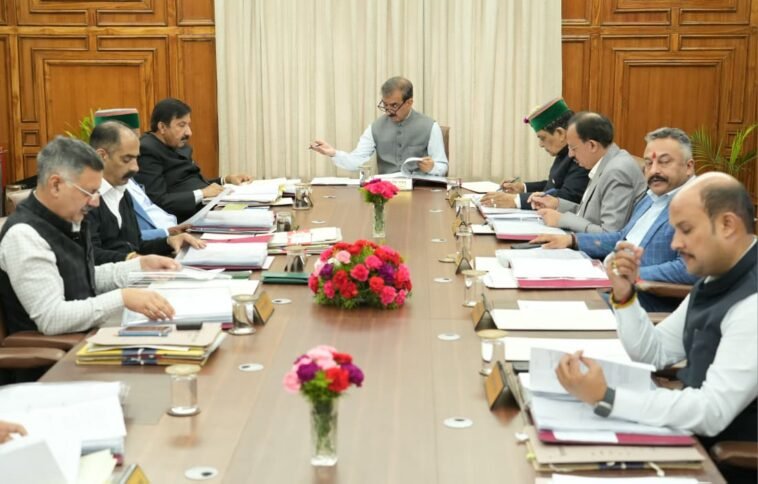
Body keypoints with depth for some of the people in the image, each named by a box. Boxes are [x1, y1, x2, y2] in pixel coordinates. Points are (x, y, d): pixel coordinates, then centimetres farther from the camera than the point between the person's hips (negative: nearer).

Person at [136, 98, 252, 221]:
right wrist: (201, 194, -20)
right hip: (185, 218, -9)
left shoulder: (179, 146, 16)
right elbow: (157, 202, -20)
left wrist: (226, 180, 8)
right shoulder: (147, 152, -12)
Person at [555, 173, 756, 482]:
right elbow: (654, 354, 12)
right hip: (696, 438, 8)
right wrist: (624, 294, -4)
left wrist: (605, 398, -32)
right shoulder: (717, 278, 6)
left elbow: (713, 413, -29)